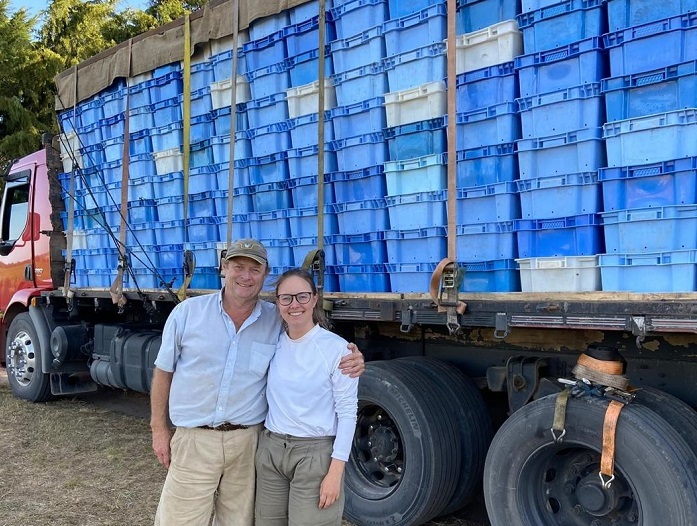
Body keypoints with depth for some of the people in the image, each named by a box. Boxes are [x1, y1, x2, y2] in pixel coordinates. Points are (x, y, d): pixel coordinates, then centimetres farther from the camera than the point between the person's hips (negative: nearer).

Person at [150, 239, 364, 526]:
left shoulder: (279, 320, -2)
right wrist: (159, 429, 4)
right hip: (194, 440, -1)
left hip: (248, 442, 1)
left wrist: (351, 359, -13)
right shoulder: (187, 313, -2)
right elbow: (163, 372, 5)